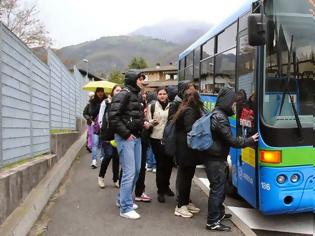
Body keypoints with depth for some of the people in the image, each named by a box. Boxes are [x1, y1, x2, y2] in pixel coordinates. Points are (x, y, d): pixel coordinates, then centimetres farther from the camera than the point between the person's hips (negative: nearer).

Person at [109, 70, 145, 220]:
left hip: (136, 137, 9)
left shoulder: (137, 96, 15)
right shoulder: (124, 94, -12)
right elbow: (113, 116, -19)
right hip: (126, 138, -9)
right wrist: (126, 134, -18)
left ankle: (122, 199, 30)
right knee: (129, 172, -7)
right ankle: (126, 208, 4)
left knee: (136, 170, 14)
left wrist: (143, 123, 6)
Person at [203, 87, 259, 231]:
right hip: (215, 159, -10)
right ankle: (213, 222, 10)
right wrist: (250, 140, -8)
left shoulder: (217, 113, 12)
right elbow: (231, 140, -20)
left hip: (215, 157, 10)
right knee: (217, 188, -1)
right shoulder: (220, 117, -20)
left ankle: (219, 213, 37)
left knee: (220, 186, 21)